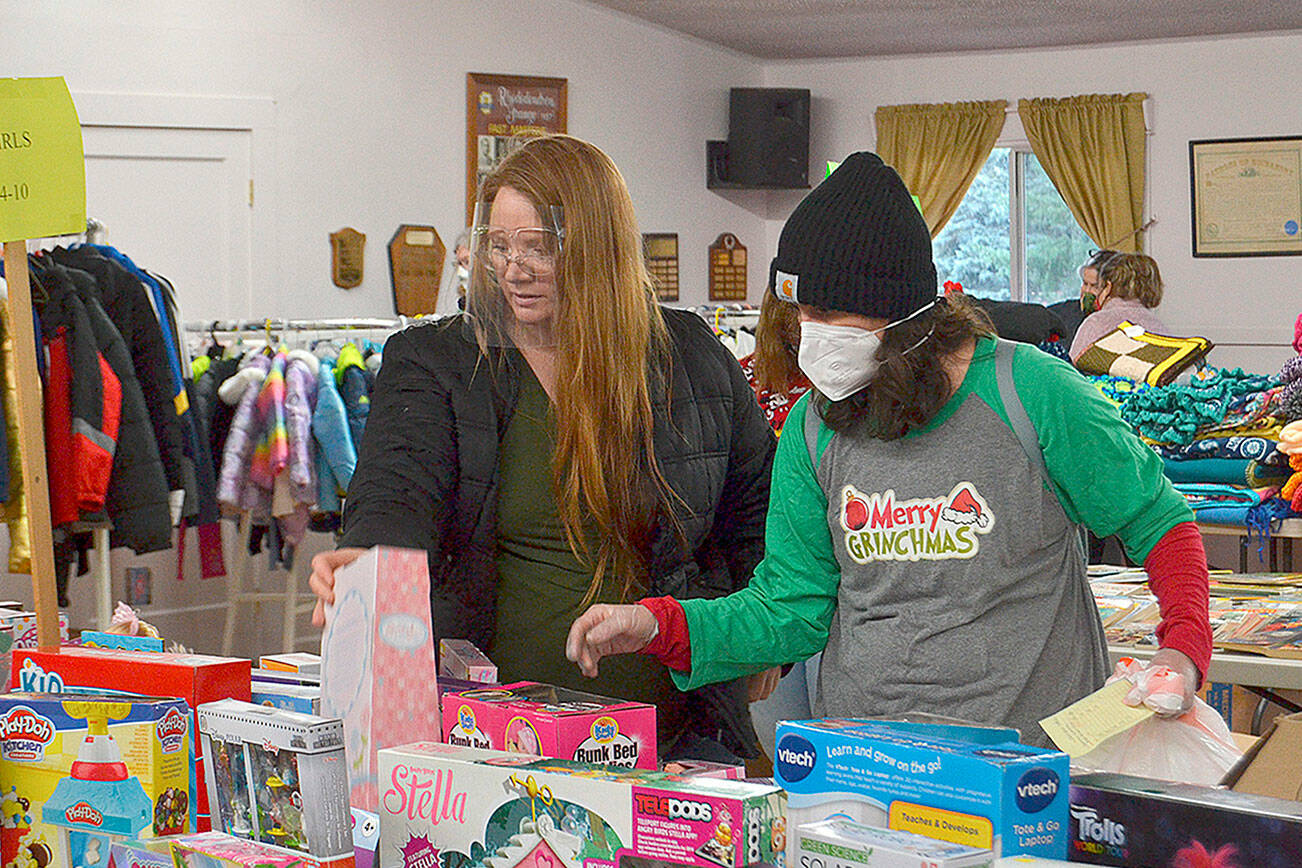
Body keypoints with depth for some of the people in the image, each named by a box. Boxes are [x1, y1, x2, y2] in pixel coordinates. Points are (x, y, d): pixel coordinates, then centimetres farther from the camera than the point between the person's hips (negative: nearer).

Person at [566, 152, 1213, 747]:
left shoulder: (1032, 394, -7)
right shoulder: (813, 430, 4)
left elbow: (1159, 524, 3)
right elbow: (790, 607, 6)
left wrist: (1183, 647, -13)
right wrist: (657, 623, -8)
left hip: (1027, 759, -3)